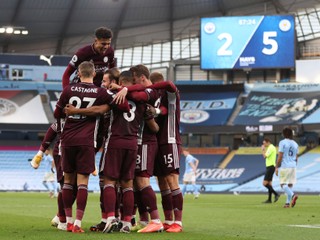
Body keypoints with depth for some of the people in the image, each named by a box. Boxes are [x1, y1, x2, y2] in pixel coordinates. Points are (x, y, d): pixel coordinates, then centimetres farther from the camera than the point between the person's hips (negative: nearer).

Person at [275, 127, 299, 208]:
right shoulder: (295, 144, 10)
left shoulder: (282, 143, -7)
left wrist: (277, 167, -4)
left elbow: (280, 156, -10)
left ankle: (293, 195, -28)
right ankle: (288, 202, 8)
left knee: (283, 184, -3)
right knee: (290, 184, 10)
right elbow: (296, 158, 14)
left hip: (284, 166, -6)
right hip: (293, 166, 6)